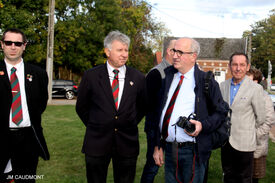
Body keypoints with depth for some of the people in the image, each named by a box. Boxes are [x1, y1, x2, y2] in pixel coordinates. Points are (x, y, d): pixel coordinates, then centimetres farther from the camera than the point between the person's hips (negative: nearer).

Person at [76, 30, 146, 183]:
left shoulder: (138, 78, 1)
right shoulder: (91, 76, -3)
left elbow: (142, 106, 14)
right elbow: (81, 107, 8)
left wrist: (130, 124, 8)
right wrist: (93, 126, 5)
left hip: (127, 143, 1)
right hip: (96, 142, -1)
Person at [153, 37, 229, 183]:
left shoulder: (206, 81, -4)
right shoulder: (168, 78, 8)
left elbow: (221, 111, 0)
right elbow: (159, 113, 10)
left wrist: (203, 125, -18)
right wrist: (158, 146, 8)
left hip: (192, 152, -4)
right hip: (168, 149, 4)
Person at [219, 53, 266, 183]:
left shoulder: (255, 89, -10)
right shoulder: (223, 85, 4)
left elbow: (260, 118, -2)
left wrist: (247, 129, 10)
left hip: (243, 143, -4)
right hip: (226, 140, 4)